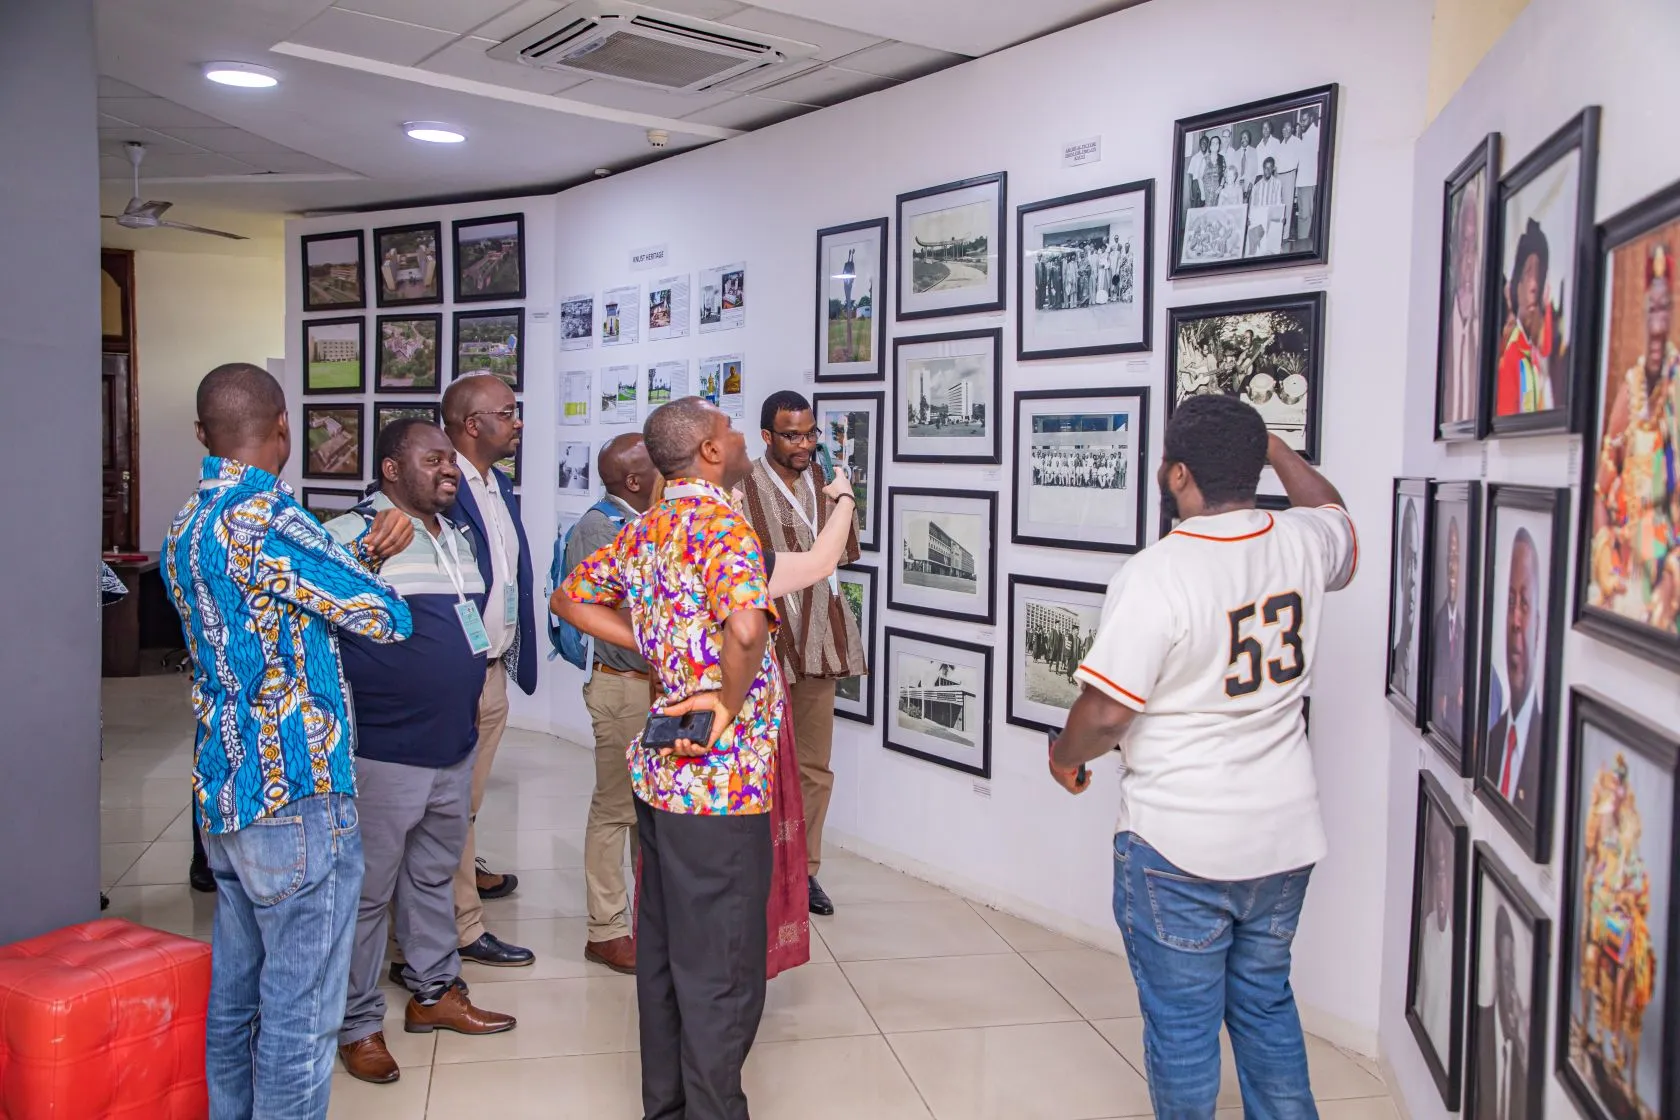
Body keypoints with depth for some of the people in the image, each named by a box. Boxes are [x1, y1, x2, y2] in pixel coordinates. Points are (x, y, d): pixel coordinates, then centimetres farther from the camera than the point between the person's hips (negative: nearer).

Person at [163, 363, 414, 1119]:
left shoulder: (185, 529, 11)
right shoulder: (266, 517, -18)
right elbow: (384, 619, -11)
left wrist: (364, 550, 5)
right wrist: (373, 574, 10)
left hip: (222, 793, 10)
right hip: (296, 794, -9)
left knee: (235, 993, 19)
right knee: (300, 1009, 1)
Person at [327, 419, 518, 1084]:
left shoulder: (457, 539, 12)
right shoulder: (351, 535, -14)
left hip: (455, 748, 8)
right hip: (382, 755, -8)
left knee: (435, 876, 21)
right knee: (369, 892, 5)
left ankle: (434, 992, 37)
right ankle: (358, 1023, 20)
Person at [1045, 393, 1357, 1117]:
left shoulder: (1154, 575, -21)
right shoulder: (1302, 542, -2)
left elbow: (1106, 712, -20)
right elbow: (1336, 516, 24)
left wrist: (1064, 756, 0)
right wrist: (1278, 451, 30)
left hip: (1179, 847, -6)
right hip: (1285, 839, 6)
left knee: (1181, 1022, 10)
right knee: (1267, 1004, 22)